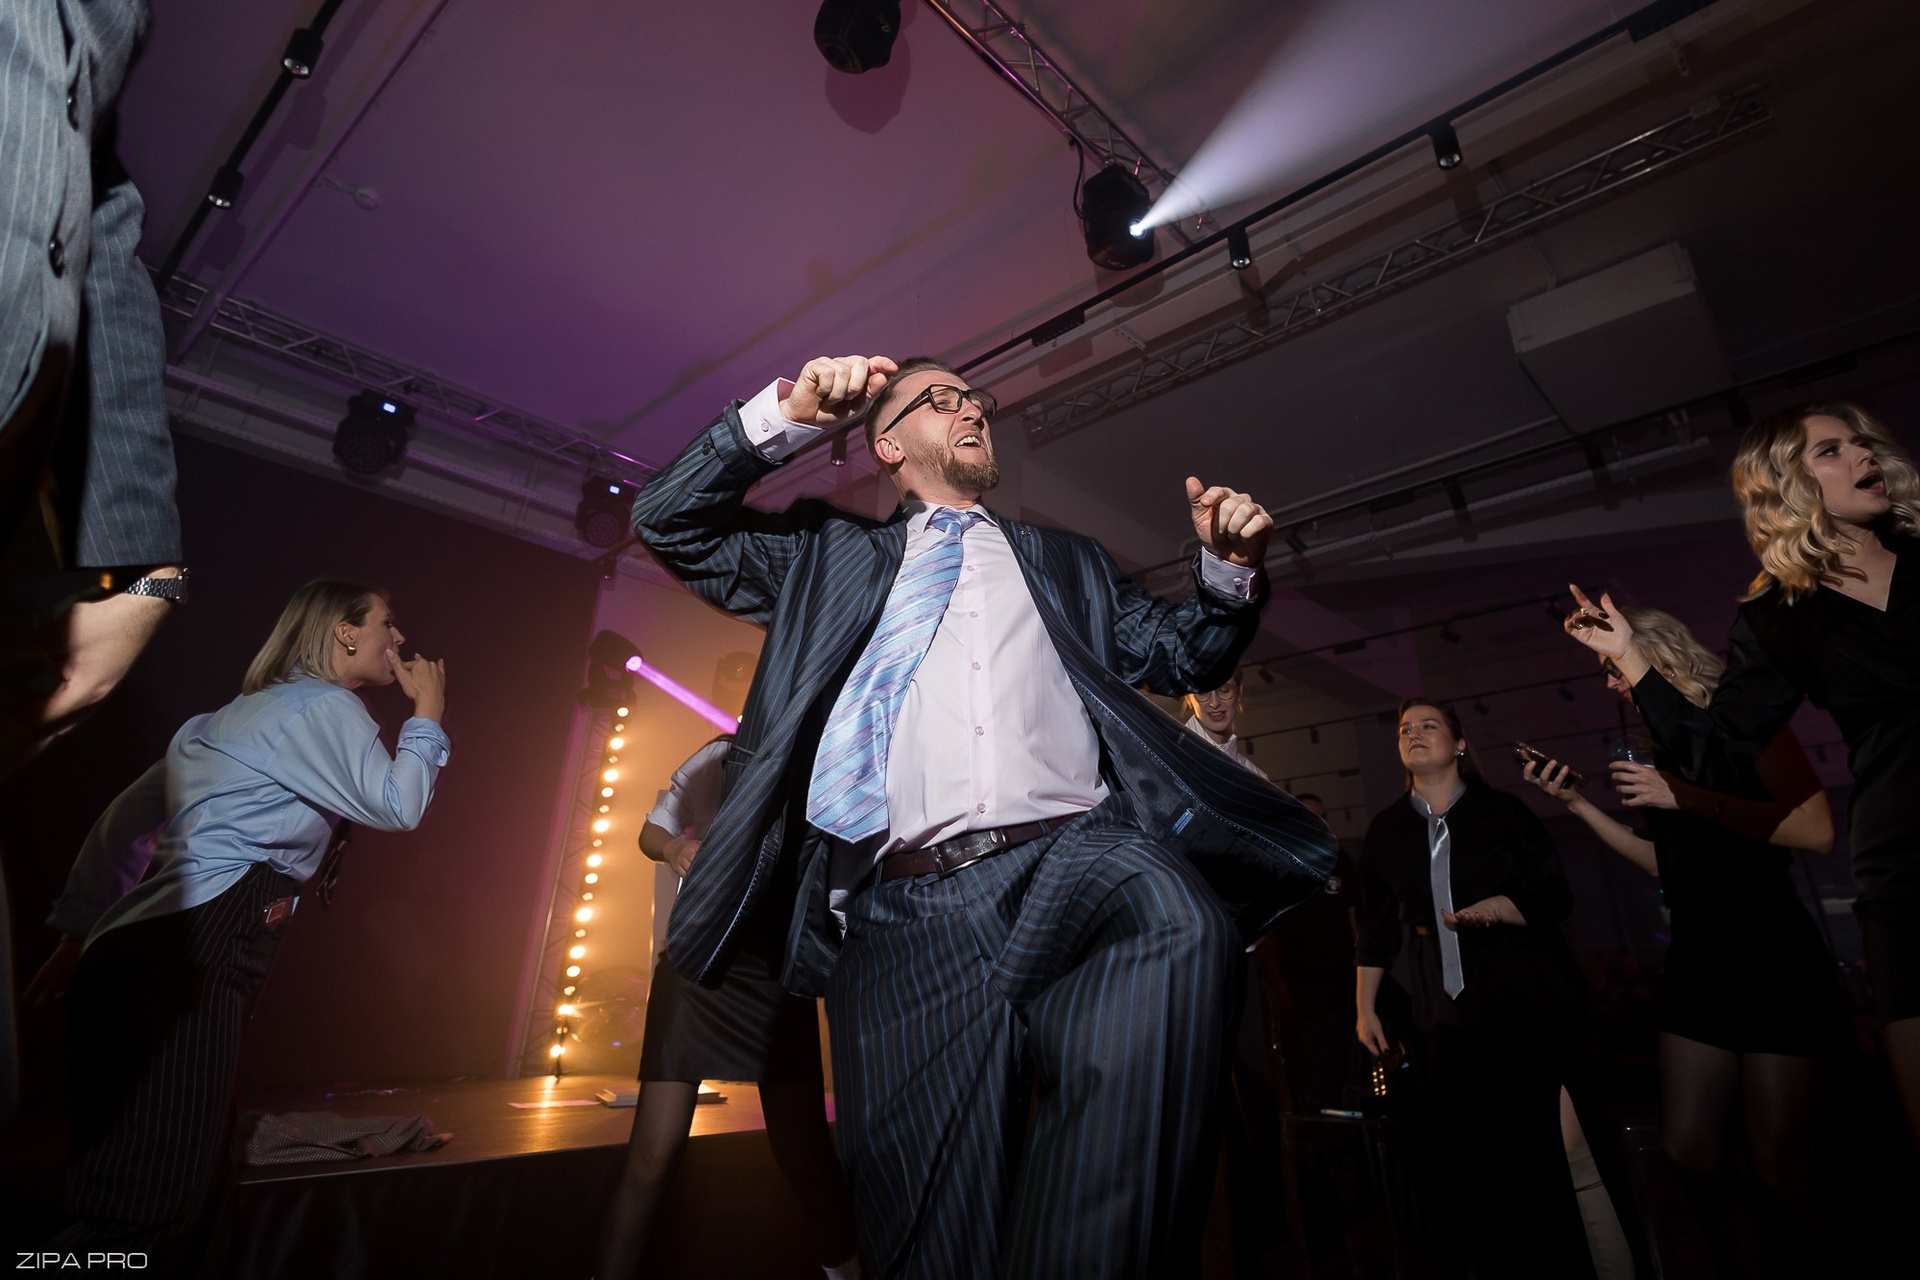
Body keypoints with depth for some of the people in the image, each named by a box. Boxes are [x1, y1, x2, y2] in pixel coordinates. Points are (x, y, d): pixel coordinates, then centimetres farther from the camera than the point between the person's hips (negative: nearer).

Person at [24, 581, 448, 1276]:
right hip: (186, 963, -10)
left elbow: (127, 818, 23)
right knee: (153, 1206, -8)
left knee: (186, 1189, 14)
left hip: (142, 953, 10)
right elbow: (397, 806, -10)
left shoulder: (239, 712, 22)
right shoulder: (323, 704, -7)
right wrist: (428, 713, 0)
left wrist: (80, 935, 25)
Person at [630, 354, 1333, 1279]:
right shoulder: (833, 556, 24)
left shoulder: (1063, 562, 28)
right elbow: (670, 521, 19)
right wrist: (789, 414, 7)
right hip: (908, 908, 0)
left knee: (1176, 916, -33)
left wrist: (1230, 569, 8)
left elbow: (1180, 654, 28)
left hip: (1075, 861, 1)